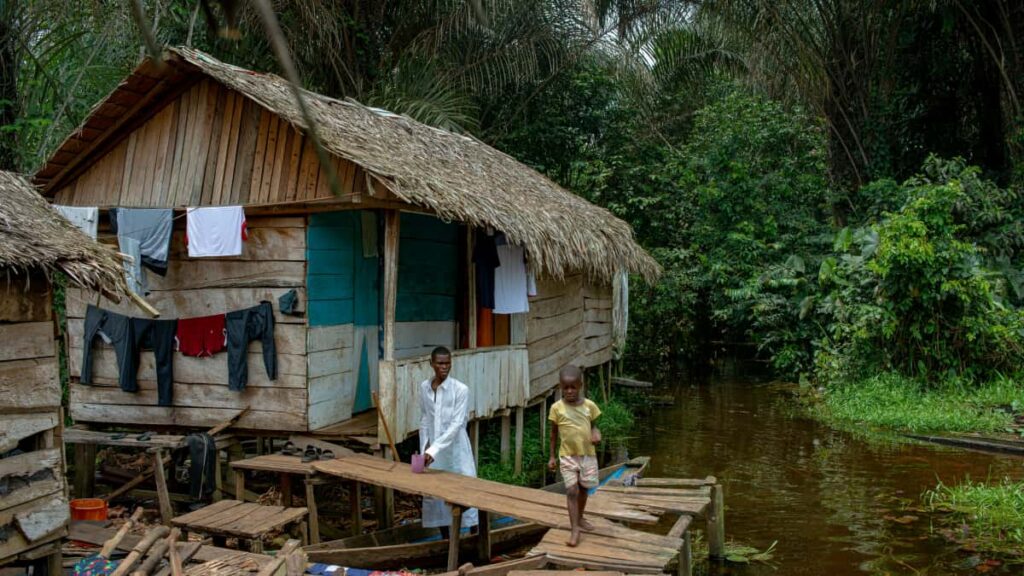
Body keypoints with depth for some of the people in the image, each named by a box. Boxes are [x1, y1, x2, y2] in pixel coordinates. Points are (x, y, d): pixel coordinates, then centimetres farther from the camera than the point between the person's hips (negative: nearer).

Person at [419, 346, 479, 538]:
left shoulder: (461, 389, -13)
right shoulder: (424, 387, 3)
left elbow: (457, 424, -19)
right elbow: (424, 420, 11)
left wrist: (434, 449, -27)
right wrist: (424, 449, 4)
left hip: (455, 449, -5)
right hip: (433, 449, 5)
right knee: (434, 493, 9)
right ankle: (446, 540, 23)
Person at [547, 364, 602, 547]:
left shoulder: (589, 405, -4)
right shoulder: (557, 408, -8)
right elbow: (554, 432, 2)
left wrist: (596, 433, -13)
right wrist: (551, 456, 4)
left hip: (588, 455, 2)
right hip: (568, 456, -2)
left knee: (583, 489, 16)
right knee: (572, 491, -8)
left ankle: (580, 518, 38)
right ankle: (575, 530, -4)